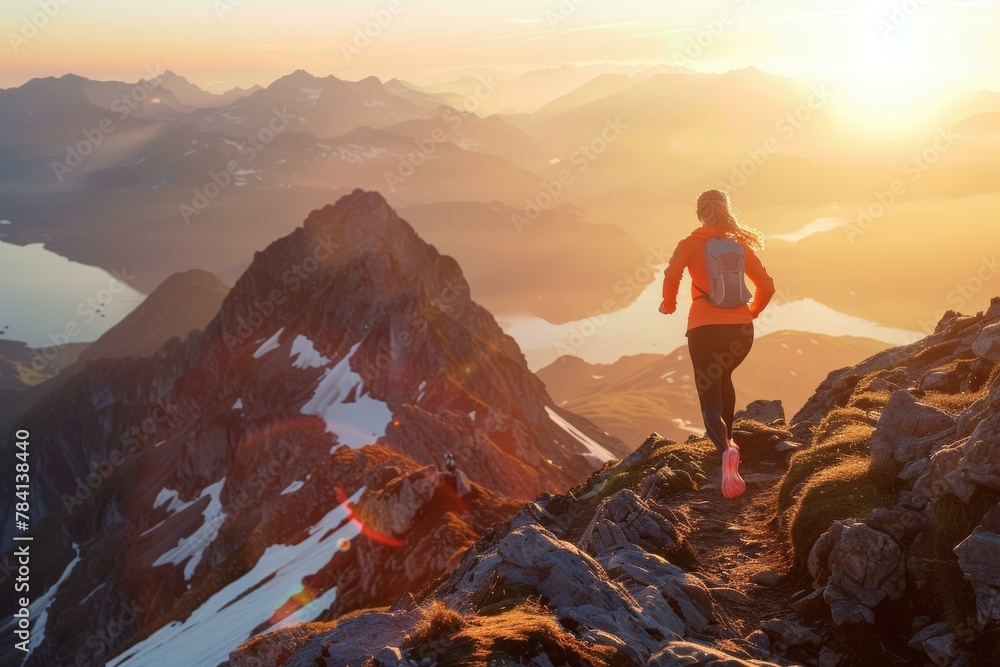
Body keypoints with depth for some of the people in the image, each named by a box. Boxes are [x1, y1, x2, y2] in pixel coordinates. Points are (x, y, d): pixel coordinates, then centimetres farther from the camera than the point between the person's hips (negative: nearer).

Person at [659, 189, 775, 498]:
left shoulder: (690, 244, 2)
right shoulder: (741, 244, 10)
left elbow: (671, 275, -15)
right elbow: (767, 286, 8)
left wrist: (669, 305, 3)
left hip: (704, 328, -3)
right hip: (741, 328, 3)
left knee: (710, 401, 0)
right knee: (724, 377, 33)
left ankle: (726, 450, -28)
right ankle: (727, 439, 37)